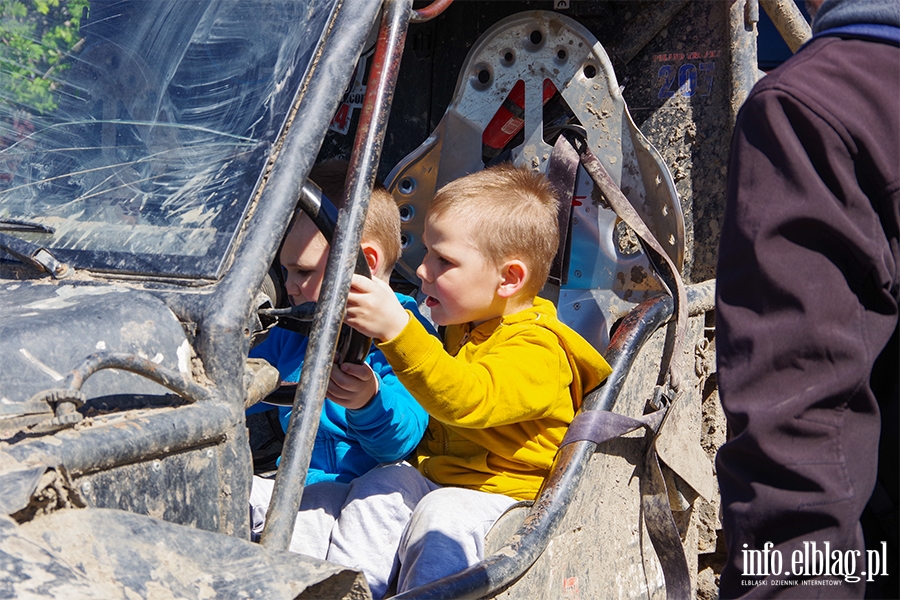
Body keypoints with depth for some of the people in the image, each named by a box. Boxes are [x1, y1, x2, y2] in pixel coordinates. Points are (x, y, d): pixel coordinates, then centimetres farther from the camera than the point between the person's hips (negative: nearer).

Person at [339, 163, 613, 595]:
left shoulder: (535, 348, -18)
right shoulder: (464, 326, 12)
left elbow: (465, 400, -38)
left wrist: (397, 329, -45)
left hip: (507, 494, -9)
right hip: (437, 475, 9)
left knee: (442, 516, -31)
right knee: (378, 485, -12)